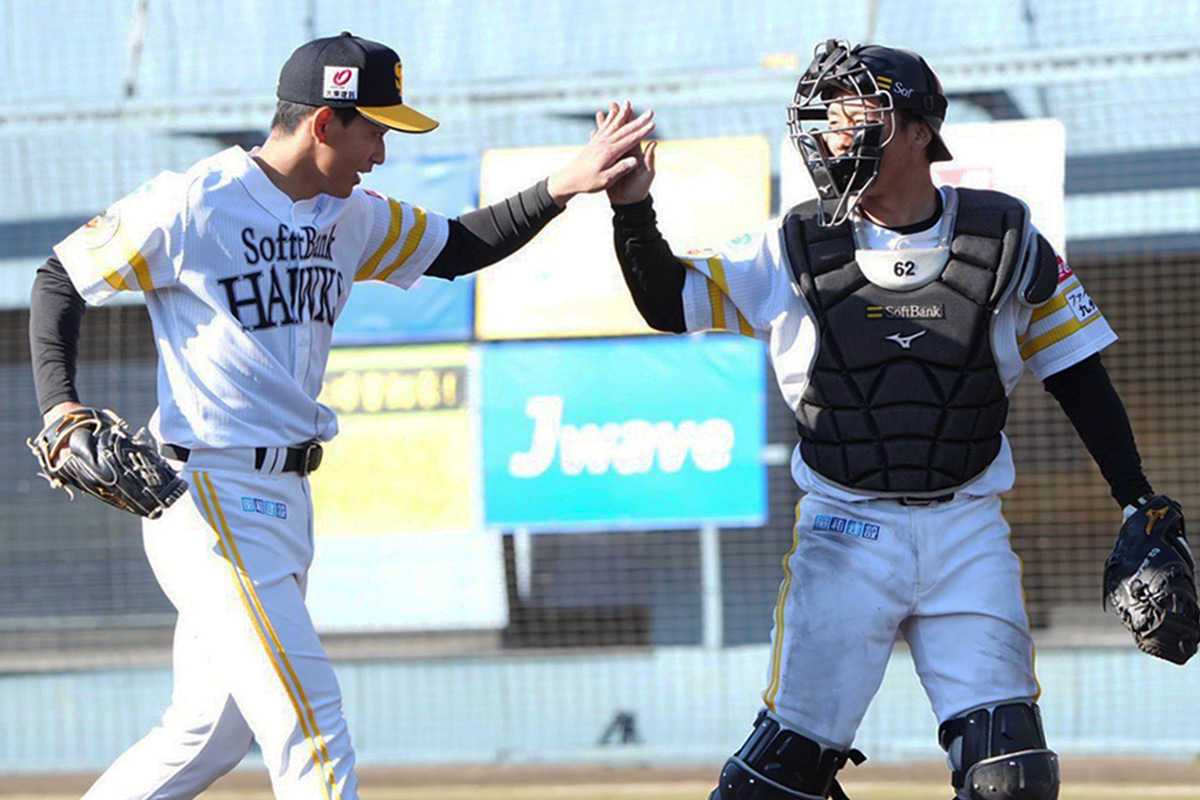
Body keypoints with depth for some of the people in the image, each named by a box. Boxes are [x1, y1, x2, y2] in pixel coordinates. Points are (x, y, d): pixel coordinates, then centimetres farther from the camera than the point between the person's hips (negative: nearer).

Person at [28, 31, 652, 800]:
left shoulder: (350, 216, 10)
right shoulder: (194, 204, -12)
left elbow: (456, 250, 21)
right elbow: (61, 279, -5)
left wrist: (562, 189, 7)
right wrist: (60, 410, -17)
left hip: (286, 501, 9)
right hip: (213, 499, -9)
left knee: (213, 735, 15)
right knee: (309, 720, -14)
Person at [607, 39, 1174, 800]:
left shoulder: (1006, 242, 0)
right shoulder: (796, 251, 0)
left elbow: (1079, 375, 6)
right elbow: (671, 304, 3)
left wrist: (1141, 507, 3)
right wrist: (634, 213, -14)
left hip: (967, 534, 1)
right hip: (845, 532, -1)